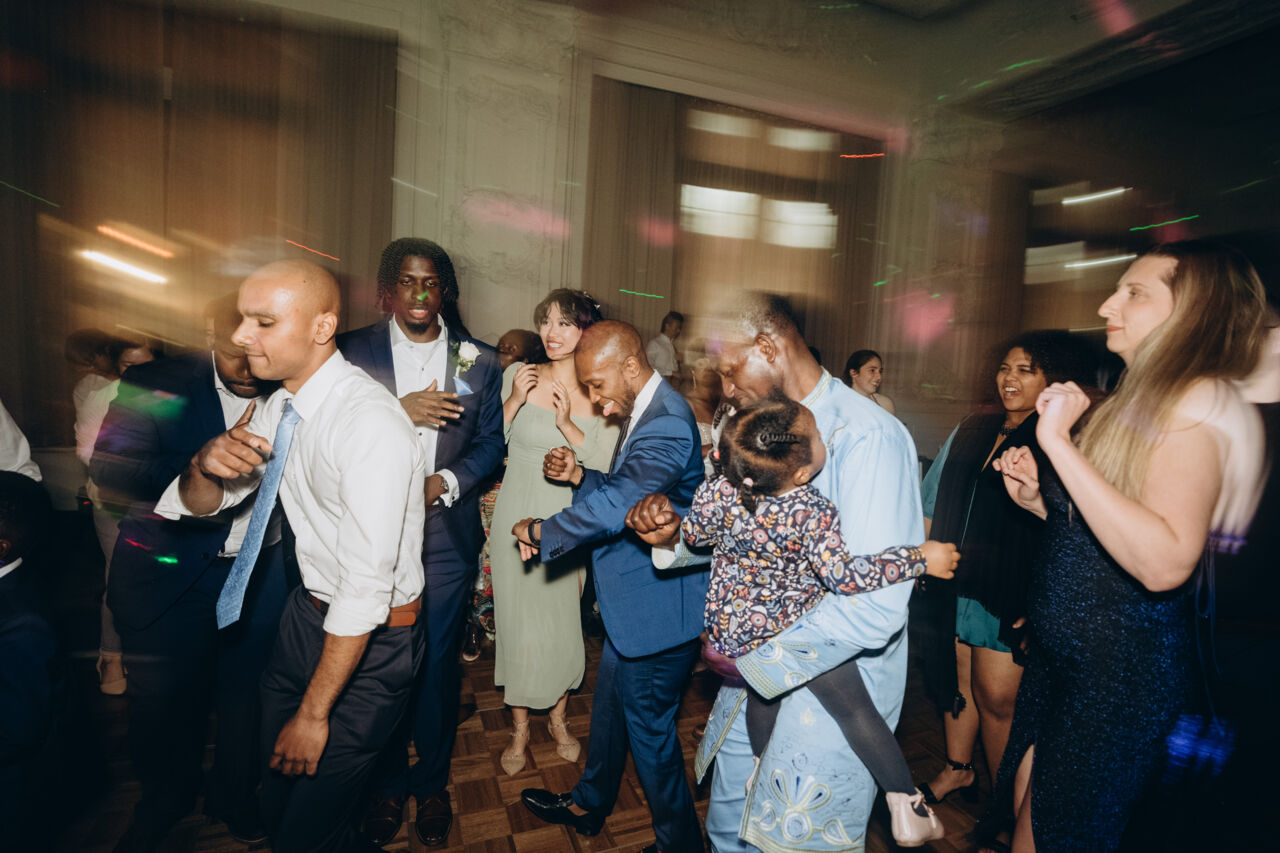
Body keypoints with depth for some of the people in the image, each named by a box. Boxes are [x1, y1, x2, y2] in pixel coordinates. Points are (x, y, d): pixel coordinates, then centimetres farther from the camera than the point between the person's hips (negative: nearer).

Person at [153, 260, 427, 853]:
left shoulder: (371, 424, -28)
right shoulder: (277, 406, 0)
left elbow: (366, 587, -27)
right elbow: (198, 506, 9)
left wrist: (315, 714, -18)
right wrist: (206, 465, -15)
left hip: (372, 641, -7)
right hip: (308, 610, 8)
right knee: (274, 803, 22)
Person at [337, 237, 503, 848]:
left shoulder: (479, 361, 3)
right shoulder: (353, 351, 0)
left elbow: (490, 444, 3)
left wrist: (443, 483, -13)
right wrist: (398, 411, -21)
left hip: (446, 536, 0)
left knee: (437, 664, 11)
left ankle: (432, 783, 35)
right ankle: (387, 783, 38)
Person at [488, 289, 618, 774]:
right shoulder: (519, 375, -5)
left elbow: (603, 463, -8)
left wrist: (567, 424, -21)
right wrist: (514, 400, -17)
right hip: (519, 517, 0)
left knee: (564, 619, 13)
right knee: (518, 620, 8)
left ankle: (557, 718, 38)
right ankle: (520, 728, 31)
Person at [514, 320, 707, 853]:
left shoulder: (666, 423, -27)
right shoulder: (643, 411, 7)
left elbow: (615, 506, -34)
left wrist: (541, 531, -20)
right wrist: (580, 477, -2)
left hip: (657, 612, -10)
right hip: (632, 604, 10)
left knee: (649, 729, 10)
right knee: (609, 708, 26)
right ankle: (589, 806, 49)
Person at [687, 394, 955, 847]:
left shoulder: (719, 490, -15)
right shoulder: (812, 512, -28)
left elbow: (693, 533, 0)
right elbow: (843, 575, -29)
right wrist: (919, 558, -21)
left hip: (732, 629, 5)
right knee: (857, 711, 14)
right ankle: (907, 808, 25)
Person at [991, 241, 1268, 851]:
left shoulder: (1200, 403, -18)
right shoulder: (1140, 401, 9)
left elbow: (1164, 563, -33)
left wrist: (1059, 442, -31)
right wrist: (1037, 500, 0)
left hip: (1122, 669, -8)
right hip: (1064, 653, 8)